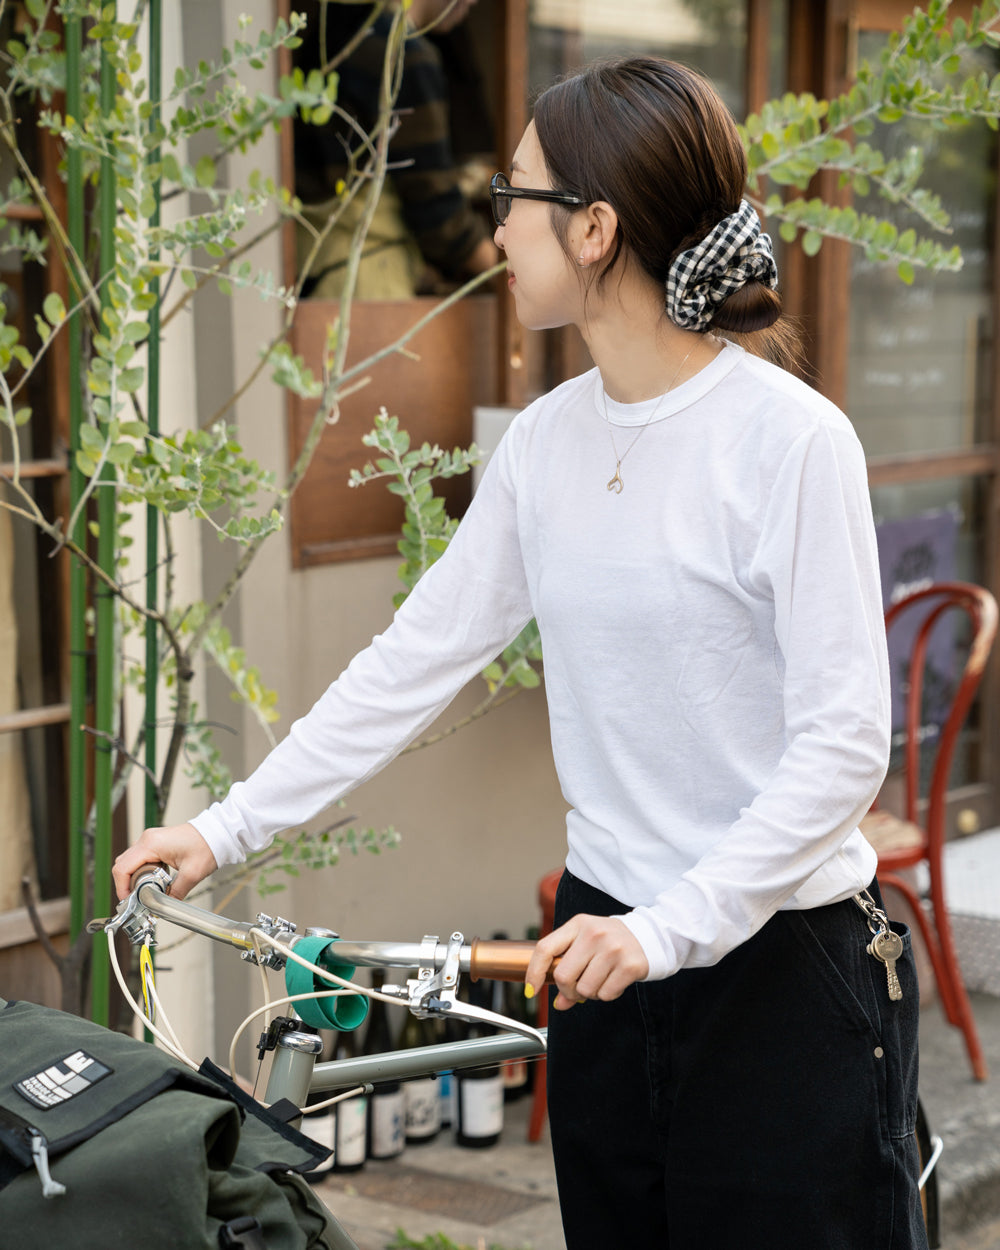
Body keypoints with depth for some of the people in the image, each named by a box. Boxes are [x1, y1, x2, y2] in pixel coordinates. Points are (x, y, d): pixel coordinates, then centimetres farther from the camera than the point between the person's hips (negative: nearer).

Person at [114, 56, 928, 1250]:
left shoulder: (791, 437, -16)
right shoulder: (549, 438, 4)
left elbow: (844, 742, -18)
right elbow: (417, 655, 10)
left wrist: (671, 925, -23)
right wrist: (229, 826, 9)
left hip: (780, 959, -6)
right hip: (609, 950, 6)